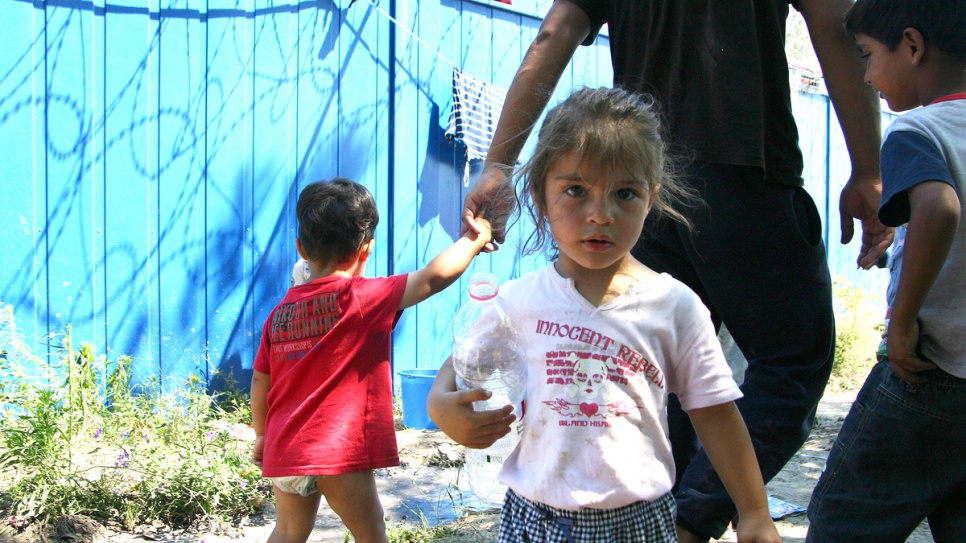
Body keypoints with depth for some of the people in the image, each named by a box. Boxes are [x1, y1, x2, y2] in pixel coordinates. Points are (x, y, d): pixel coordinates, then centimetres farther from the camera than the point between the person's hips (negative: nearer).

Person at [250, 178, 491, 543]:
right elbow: (435, 276, -13)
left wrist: (261, 434, 26)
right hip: (339, 455, -6)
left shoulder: (280, 311, 6)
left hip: (283, 453, 6)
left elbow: (260, 381, 12)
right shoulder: (362, 298, -11)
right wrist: (474, 239, 2)